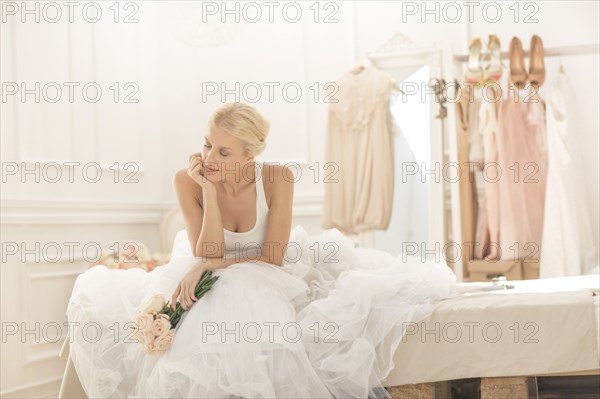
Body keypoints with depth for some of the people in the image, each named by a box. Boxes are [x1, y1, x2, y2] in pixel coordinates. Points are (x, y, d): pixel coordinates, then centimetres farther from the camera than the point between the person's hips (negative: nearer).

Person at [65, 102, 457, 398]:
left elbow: (273, 258, -18)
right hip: (214, 284, 0)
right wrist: (208, 192, -30)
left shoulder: (278, 178, -20)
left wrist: (207, 265, -26)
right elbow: (205, 256, -22)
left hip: (268, 278, 0)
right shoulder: (188, 181, -19)